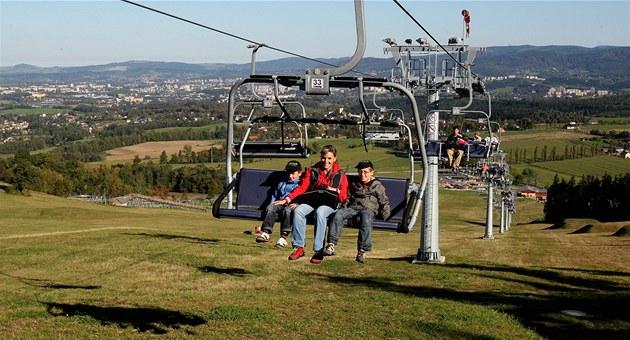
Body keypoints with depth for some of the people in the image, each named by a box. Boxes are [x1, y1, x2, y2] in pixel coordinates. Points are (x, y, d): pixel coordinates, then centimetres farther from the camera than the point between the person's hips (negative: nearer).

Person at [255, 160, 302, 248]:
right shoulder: (281, 183, 32)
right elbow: (274, 195, 32)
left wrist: (296, 204, -16)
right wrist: (273, 202, 11)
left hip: (292, 205, -5)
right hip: (280, 203, 5)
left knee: (287, 210, -40)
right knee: (270, 208, -29)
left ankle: (283, 237, -47)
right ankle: (266, 233, -37)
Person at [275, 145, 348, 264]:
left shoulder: (340, 175, 12)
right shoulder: (312, 171, 16)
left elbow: (343, 196, 9)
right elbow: (302, 188, 7)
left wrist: (335, 190, -12)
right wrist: (287, 199, -6)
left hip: (330, 204, -2)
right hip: (311, 200, 3)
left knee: (320, 212, -38)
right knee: (298, 210, -30)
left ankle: (318, 250, -37)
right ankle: (299, 247, -26)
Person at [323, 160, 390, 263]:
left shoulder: (377, 186, 18)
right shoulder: (354, 184, 29)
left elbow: (384, 202, 16)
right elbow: (348, 198, 31)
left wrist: (385, 214, 1)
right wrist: (344, 208, 13)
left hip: (368, 209, -3)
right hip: (352, 207, 3)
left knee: (366, 218, -41)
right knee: (339, 214, -31)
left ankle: (362, 251, -45)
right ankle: (331, 245, -40)